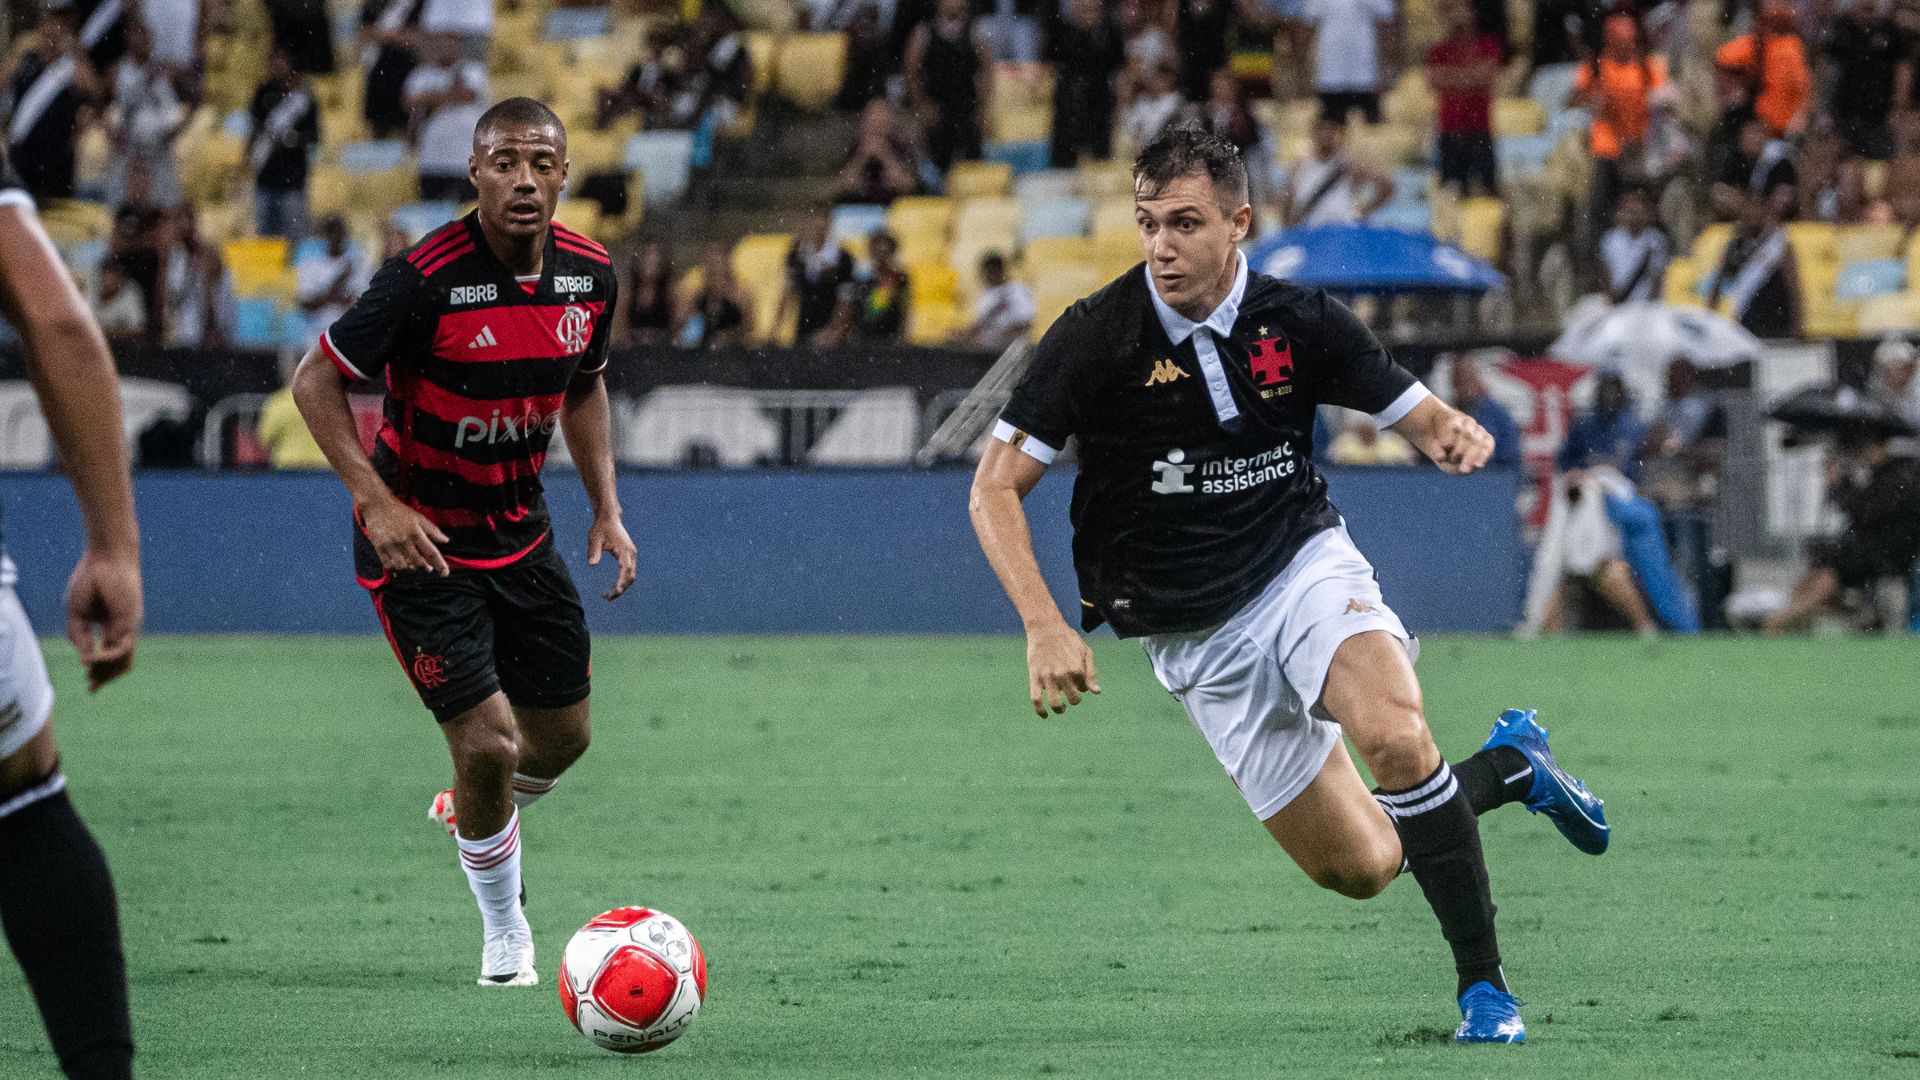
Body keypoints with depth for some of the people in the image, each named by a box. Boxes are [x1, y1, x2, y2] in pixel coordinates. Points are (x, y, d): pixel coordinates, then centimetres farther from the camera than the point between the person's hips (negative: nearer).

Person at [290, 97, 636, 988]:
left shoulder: (589, 273, -5)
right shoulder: (426, 279, -24)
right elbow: (316, 379, -16)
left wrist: (606, 506, 5)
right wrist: (376, 502, -24)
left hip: (519, 529, 6)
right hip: (418, 537, -6)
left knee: (562, 736, 13)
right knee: (489, 741, -11)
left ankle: (470, 812, 48)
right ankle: (504, 930, 14)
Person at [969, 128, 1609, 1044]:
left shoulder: (1300, 322, -7)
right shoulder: (1097, 336, -14)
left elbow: (1420, 418, 3)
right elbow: (994, 490, -11)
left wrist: (1456, 435, -22)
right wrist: (1044, 627, -23)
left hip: (1306, 566, 0)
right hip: (1196, 640, 0)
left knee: (1392, 733, -33)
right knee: (1360, 866, 0)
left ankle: (1485, 984, -19)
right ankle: (1509, 765, 30)